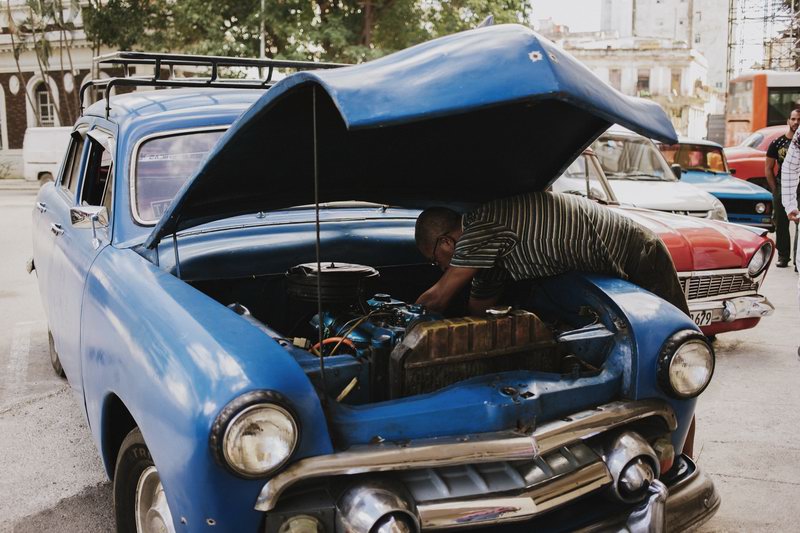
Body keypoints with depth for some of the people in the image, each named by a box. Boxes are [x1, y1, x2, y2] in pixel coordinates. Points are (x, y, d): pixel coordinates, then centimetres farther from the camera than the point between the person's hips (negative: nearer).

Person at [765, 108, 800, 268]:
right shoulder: (777, 143, 5)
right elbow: (768, 169, 8)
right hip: (782, 188, 1)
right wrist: (776, 190, 2)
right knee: (781, 224, 5)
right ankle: (783, 256, 15)